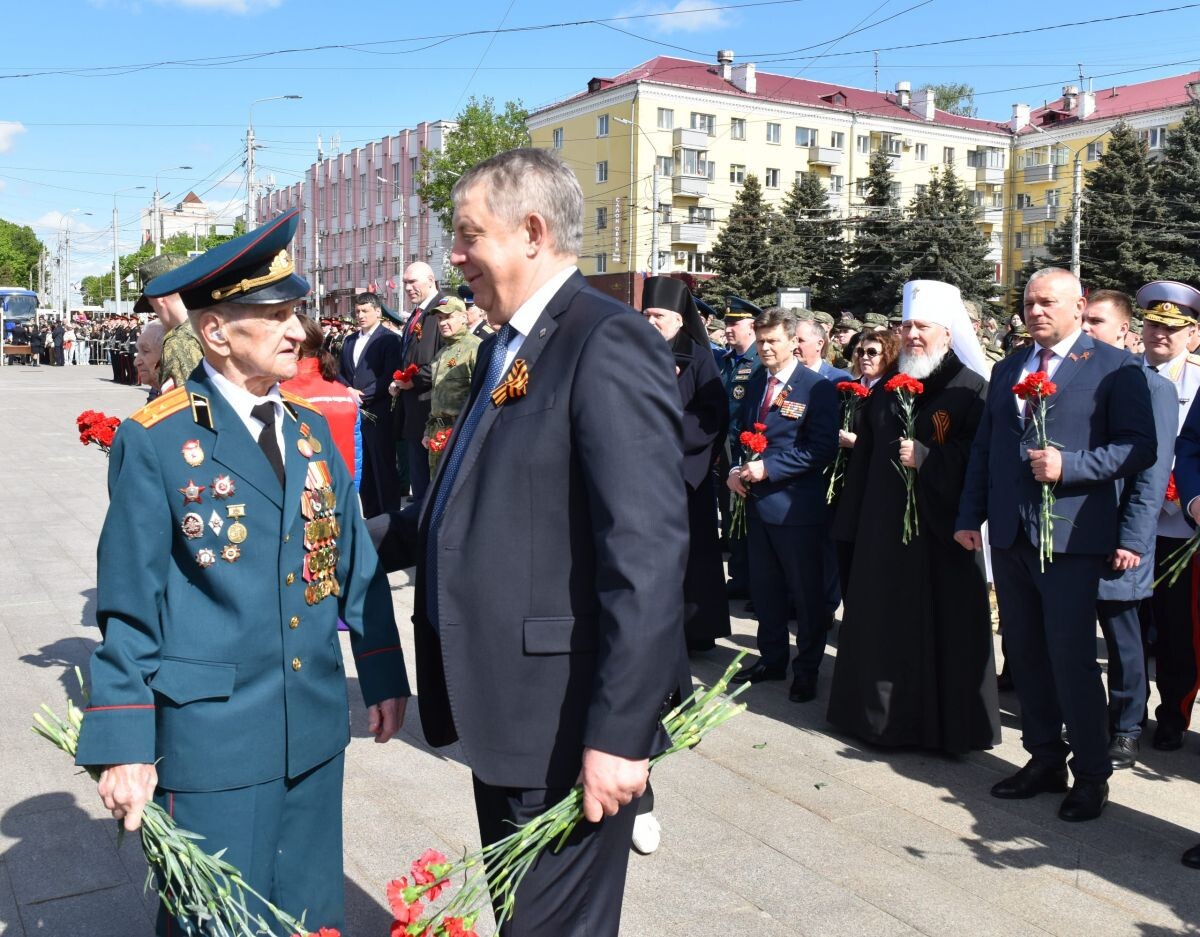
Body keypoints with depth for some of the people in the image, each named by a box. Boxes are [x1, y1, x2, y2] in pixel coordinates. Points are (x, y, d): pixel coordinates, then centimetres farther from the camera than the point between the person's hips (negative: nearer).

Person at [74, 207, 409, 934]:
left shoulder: (310, 428, 6)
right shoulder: (155, 442, -10)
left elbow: (356, 562, 10)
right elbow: (129, 607, -9)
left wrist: (383, 676, 9)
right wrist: (125, 747, -10)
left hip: (315, 726, 5)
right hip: (212, 736, -5)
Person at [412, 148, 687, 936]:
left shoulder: (608, 343, -17)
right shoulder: (506, 346, 12)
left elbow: (647, 557, -24)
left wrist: (618, 733, -24)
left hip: (566, 724, -9)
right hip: (507, 711, 9)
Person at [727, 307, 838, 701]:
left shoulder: (817, 387, -11)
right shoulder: (755, 385, 11)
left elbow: (821, 449, -17)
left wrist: (768, 469, -21)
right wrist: (736, 469, -2)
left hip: (796, 505, -7)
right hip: (757, 502, 7)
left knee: (806, 592, 6)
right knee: (765, 588, 16)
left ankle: (807, 668, 20)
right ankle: (772, 658, 31)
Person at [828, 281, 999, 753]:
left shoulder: (971, 389, -5)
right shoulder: (886, 391, 13)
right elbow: (864, 461, 14)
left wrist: (924, 456, -22)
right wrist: (851, 526, 12)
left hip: (942, 529, -5)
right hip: (885, 529, 6)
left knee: (944, 626, 1)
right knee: (887, 626, 10)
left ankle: (949, 726, 14)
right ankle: (886, 716, 23)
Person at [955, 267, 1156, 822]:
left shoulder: (1114, 368, -2)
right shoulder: (1007, 370, 16)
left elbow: (1139, 447, -8)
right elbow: (983, 448, 17)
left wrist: (1069, 464, -20)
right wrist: (970, 516, 10)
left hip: (1071, 535, -6)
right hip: (1009, 533, 6)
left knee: (1071, 656, -4)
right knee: (1024, 652, 11)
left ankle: (1091, 774, 13)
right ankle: (1044, 758, 25)